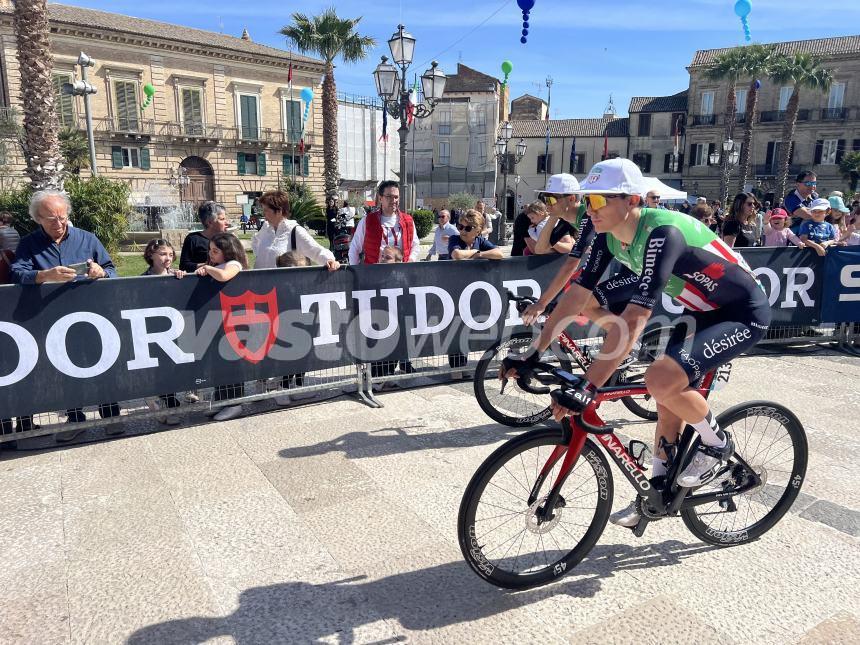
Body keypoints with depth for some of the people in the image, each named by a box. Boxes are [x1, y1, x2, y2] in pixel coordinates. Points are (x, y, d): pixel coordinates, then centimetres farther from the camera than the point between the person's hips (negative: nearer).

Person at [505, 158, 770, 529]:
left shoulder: (662, 233, -34)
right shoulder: (610, 236, -8)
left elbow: (633, 322, -41)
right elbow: (576, 295, -6)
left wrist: (587, 389, -44)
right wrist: (532, 355, -10)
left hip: (743, 313, -8)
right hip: (704, 311, 8)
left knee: (661, 380, -25)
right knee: (670, 396, 8)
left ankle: (717, 444, 3)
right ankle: (659, 488, 24)